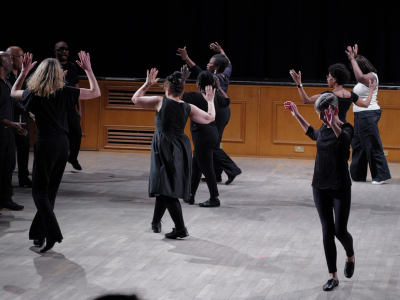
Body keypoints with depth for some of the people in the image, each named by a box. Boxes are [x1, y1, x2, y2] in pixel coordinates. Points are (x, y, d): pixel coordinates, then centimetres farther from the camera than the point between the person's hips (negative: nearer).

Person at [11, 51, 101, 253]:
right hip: (62, 145, 3)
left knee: (39, 191, 1)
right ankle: (38, 234, 17)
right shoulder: (65, 93, -4)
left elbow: (13, 93, 15)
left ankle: (53, 234, -18)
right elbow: (95, 92, 5)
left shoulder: (34, 94, -7)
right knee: (50, 191, 13)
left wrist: (24, 71, 17)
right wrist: (88, 69, 10)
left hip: (45, 145, -3)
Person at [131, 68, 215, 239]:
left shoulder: (160, 102, -8)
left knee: (166, 189, -6)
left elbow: (135, 99, 2)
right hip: (180, 149, 6)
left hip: (164, 148, -5)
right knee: (164, 187, 19)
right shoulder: (188, 108, 1)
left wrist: (147, 84, 14)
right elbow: (210, 118, 6)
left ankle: (181, 229, -14)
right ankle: (156, 222, 32)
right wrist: (210, 101, 21)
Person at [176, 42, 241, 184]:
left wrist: (186, 58, -39)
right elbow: (228, 64, 28)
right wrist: (221, 51, 37)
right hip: (224, 112, 10)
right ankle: (215, 174, 17)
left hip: (217, 113, -10)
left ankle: (232, 170, -6)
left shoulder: (215, 79, -18)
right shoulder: (225, 76, 6)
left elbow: (199, 72, -33)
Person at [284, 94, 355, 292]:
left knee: (340, 231, 0)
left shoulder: (346, 129, -14)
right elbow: (312, 134, 31)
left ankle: (350, 256, 33)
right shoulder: (323, 129, 5)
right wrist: (297, 115, 28)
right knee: (327, 231, 3)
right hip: (320, 186, 5)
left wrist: (333, 124, -60)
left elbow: (344, 138, -40)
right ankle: (333, 276, 8)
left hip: (340, 188, -5)